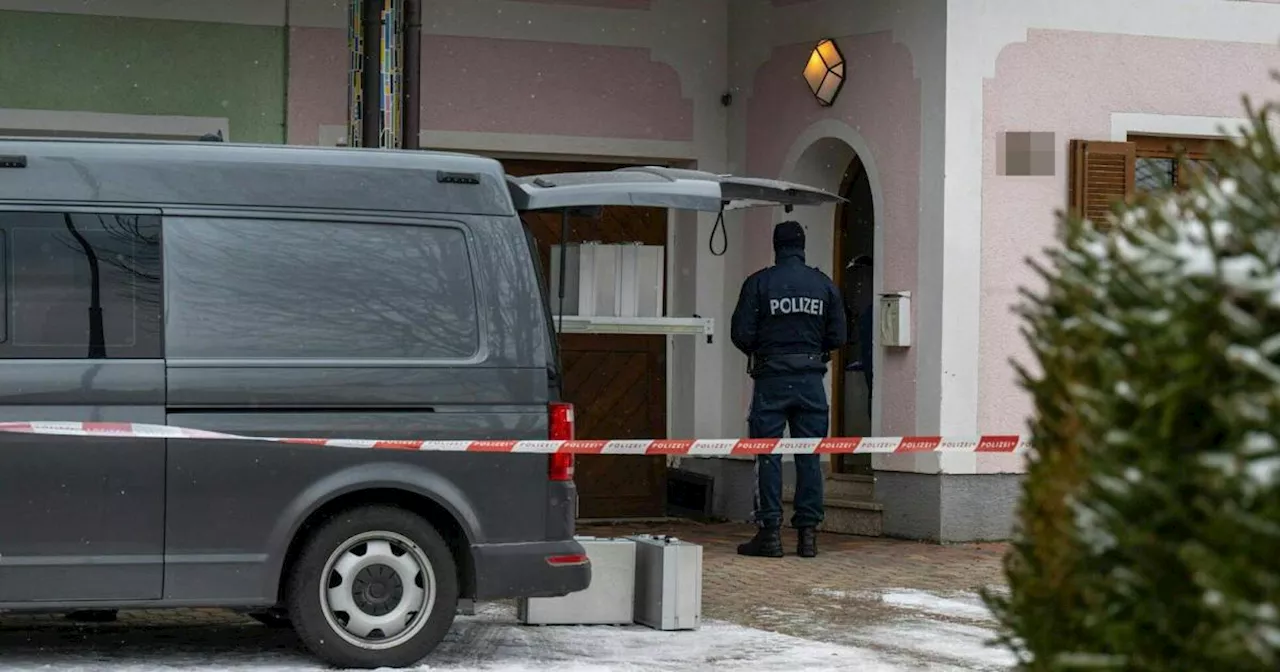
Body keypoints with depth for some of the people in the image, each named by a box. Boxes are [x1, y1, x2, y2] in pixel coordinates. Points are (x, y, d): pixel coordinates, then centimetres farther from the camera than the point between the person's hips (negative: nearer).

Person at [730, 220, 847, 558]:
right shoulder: (825, 284, 4)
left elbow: (741, 333, -6)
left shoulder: (759, 283, -3)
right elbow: (838, 336, 4)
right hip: (811, 379, 2)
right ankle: (808, 532, 5)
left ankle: (770, 531, -1)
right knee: (809, 456, 6)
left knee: (768, 456, 2)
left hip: (771, 378, -2)